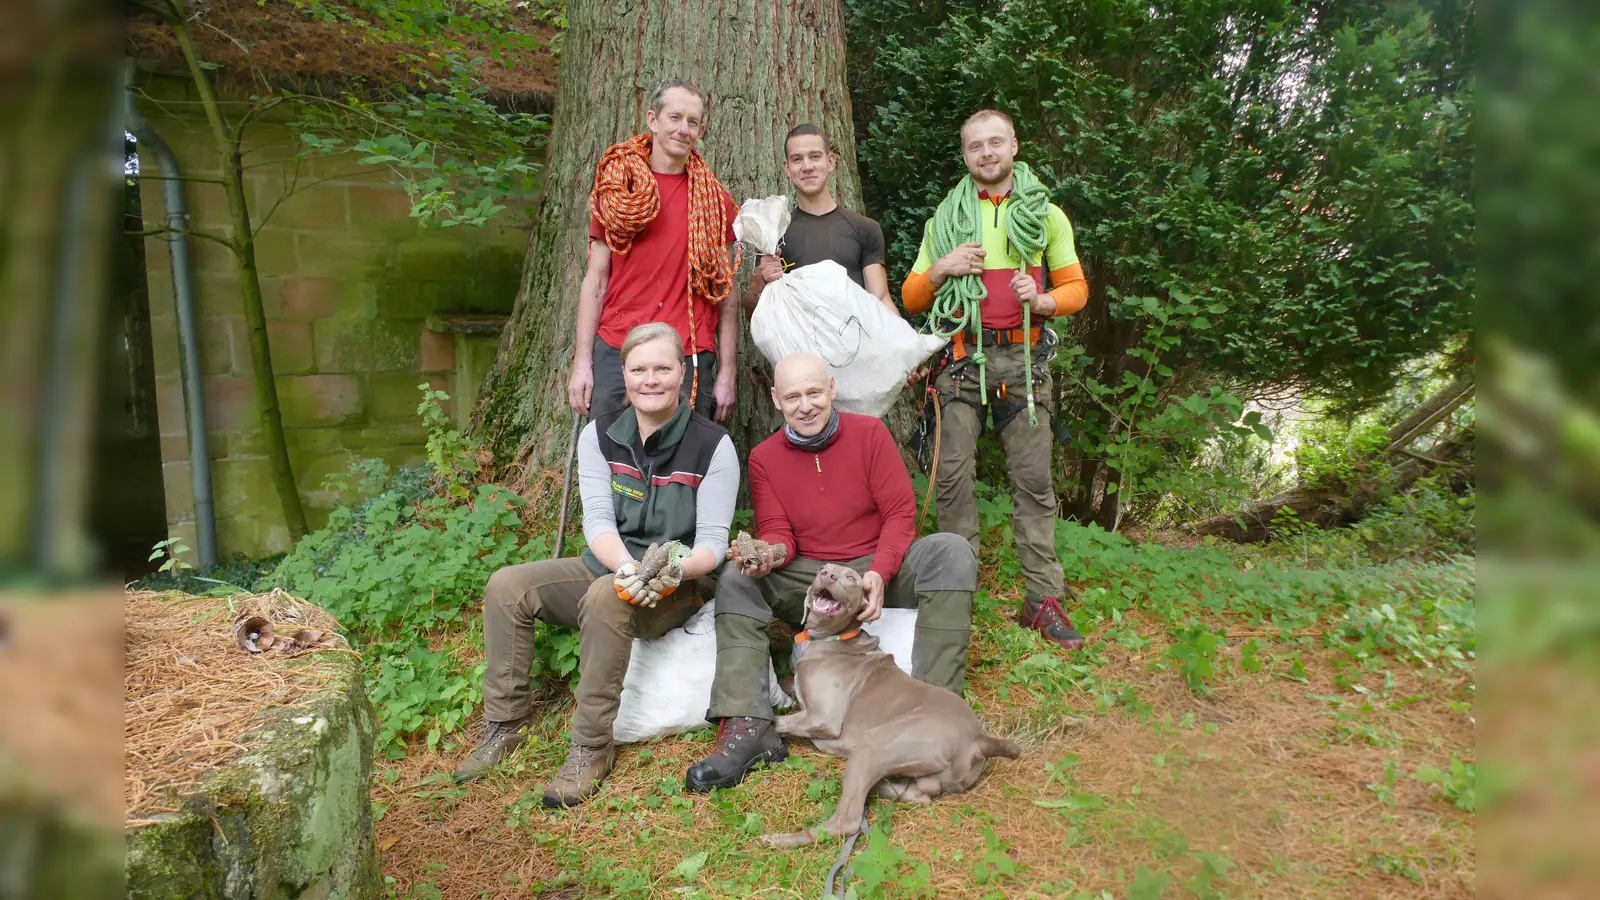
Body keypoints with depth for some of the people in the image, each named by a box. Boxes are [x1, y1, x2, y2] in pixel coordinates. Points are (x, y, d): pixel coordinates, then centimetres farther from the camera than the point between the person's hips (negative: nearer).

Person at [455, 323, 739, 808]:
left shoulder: (713, 445, -11)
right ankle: (505, 725, -3)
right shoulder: (599, 436, 0)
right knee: (507, 585, -15)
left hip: (679, 584, -5)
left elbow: (713, 542, -14)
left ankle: (592, 748, -24)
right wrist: (627, 565, -32)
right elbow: (597, 520, -11)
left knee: (606, 596, -36)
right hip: (608, 565, 5)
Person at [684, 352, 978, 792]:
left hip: (875, 568, -1)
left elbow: (900, 512, -7)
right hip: (807, 580, 1)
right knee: (736, 578, -23)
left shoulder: (870, 433, -4)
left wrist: (879, 574, -22)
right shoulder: (763, 457, 1)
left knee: (952, 551, -27)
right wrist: (768, 553, -27)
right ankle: (748, 728, -30)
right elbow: (777, 532, -2)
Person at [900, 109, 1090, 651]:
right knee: (952, 473, -7)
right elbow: (911, 299, 12)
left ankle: (1043, 600, 3)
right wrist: (941, 269, -7)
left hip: (1023, 357, 0)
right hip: (961, 358, 0)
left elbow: (1076, 287, 13)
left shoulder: (1046, 214, 11)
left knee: (1033, 478, -2)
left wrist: (1045, 301, -9)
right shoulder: (945, 219, 12)